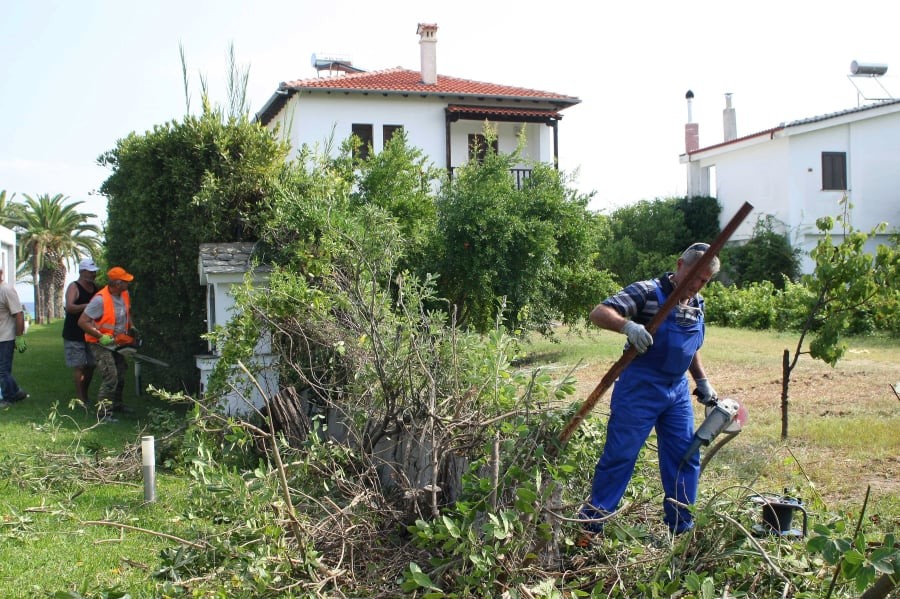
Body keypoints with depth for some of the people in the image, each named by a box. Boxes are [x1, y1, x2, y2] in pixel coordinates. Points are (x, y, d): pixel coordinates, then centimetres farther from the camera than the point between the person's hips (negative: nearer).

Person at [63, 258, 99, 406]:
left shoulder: (95, 288, 12)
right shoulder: (74, 287, -9)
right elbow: (69, 307, -24)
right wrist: (88, 306, -35)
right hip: (74, 335, -7)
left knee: (90, 365, 9)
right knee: (79, 366, -6)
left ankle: (85, 395, 23)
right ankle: (80, 399, -2)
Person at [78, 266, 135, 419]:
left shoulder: (125, 294, -3)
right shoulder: (100, 299, -27)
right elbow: (82, 322, -26)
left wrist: (131, 328, 8)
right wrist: (101, 337, -26)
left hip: (117, 343, 8)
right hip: (100, 344, -8)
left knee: (121, 375, 19)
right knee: (111, 378, -17)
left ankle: (117, 404, 38)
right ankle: (103, 412, -12)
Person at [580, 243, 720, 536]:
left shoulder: (697, 305, 10)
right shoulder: (647, 292, -12)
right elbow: (599, 313, -22)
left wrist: (702, 381, 19)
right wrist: (627, 325, -39)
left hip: (678, 391, 7)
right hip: (639, 389, -7)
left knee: (686, 456, 11)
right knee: (619, 455, -4)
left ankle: (682, 528, 24)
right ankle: (591, 524, 6)